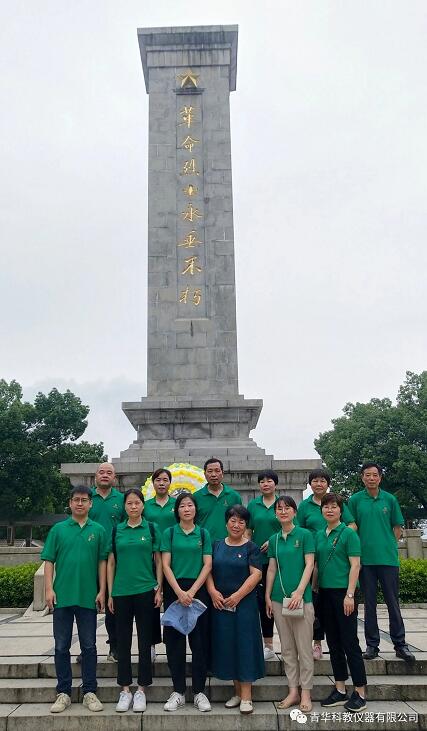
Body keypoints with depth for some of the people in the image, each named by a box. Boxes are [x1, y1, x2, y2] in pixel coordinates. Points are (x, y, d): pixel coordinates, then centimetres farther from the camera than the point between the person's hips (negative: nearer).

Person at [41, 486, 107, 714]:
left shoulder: (98, 530, 4)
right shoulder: (58, 529, 4)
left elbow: (103, 562, 4)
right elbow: (49, 560, 3)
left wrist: (102, 591, -2)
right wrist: (49, 588, -6)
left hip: (88, 597, 0)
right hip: (62, 596, 0)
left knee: (89, 646, 7)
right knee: (62, 646, 7)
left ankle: (90, 692, 17)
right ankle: (63, 692, 19)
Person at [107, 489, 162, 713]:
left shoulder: (151, 528, 1)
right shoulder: (117, 530, 5)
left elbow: (159, 561, 3)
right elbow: (111, 563, 8)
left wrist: (159, 589, -3)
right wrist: (109, 593, 5)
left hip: (145, 591, -2)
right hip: (121, 592, 2)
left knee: (144, 640, 4)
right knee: (123, 640, 7)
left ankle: (141, 689, 16)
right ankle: (125, 690, 18)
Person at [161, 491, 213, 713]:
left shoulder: (203, 534, 5)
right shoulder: (169, 533, 3)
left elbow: (207, 565, 0)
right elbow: (165, 565, -2)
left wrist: (192, 591, -10)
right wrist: (179, 592, -12)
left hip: (198, 590, 0)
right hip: (174, 590, 0)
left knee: (199, 641, 3)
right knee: (174, 640, 4)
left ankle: (199, 692, 13)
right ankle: (178, 692, 15)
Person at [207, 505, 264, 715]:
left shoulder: (251, 548, -1)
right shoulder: (217, 545, 10)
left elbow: (256, 574, -9)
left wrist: (238, 595, -16)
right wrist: (212, 591, -9)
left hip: (244, 603, -3)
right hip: (220, 603, 4)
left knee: (245, 644, -2)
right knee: (227, 646, 8)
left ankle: (246, 697, 5)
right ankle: (237, 692, 21)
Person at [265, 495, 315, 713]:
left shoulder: (305, 535, -3)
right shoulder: (274, 539, 11)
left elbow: (309, 565, -8)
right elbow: (271, 569, 12)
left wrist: (299, 591, -16)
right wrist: (268, 597, 8)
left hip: (301, 597, -5)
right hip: (279, 598, 5)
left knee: (304, 648, 0)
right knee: (287, 648, 10)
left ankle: (305, 693, 10)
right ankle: (293, 691, 20)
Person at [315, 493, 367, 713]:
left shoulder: (348, 533, -6)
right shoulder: (319, 535, 11)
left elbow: (355, 565, -10)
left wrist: (349, 595, -15)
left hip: (343, 592, -6)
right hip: (325, 593, 6)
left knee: (349, 642, -2)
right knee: (333, 642, 11)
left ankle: (360, 693, 8)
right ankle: (340, 690, 21)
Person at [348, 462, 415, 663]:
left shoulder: (390, 499, 4)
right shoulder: (355, 500, 2)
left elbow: (397, 527, 10)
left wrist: (389, 545, 2)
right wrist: (356, 552, -1)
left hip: (388, 557, 0)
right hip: (365, 558, 0)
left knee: (393, 602, 6)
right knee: (369, 603, 8)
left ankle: (400, 644, 17)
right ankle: (372, 645, 18)